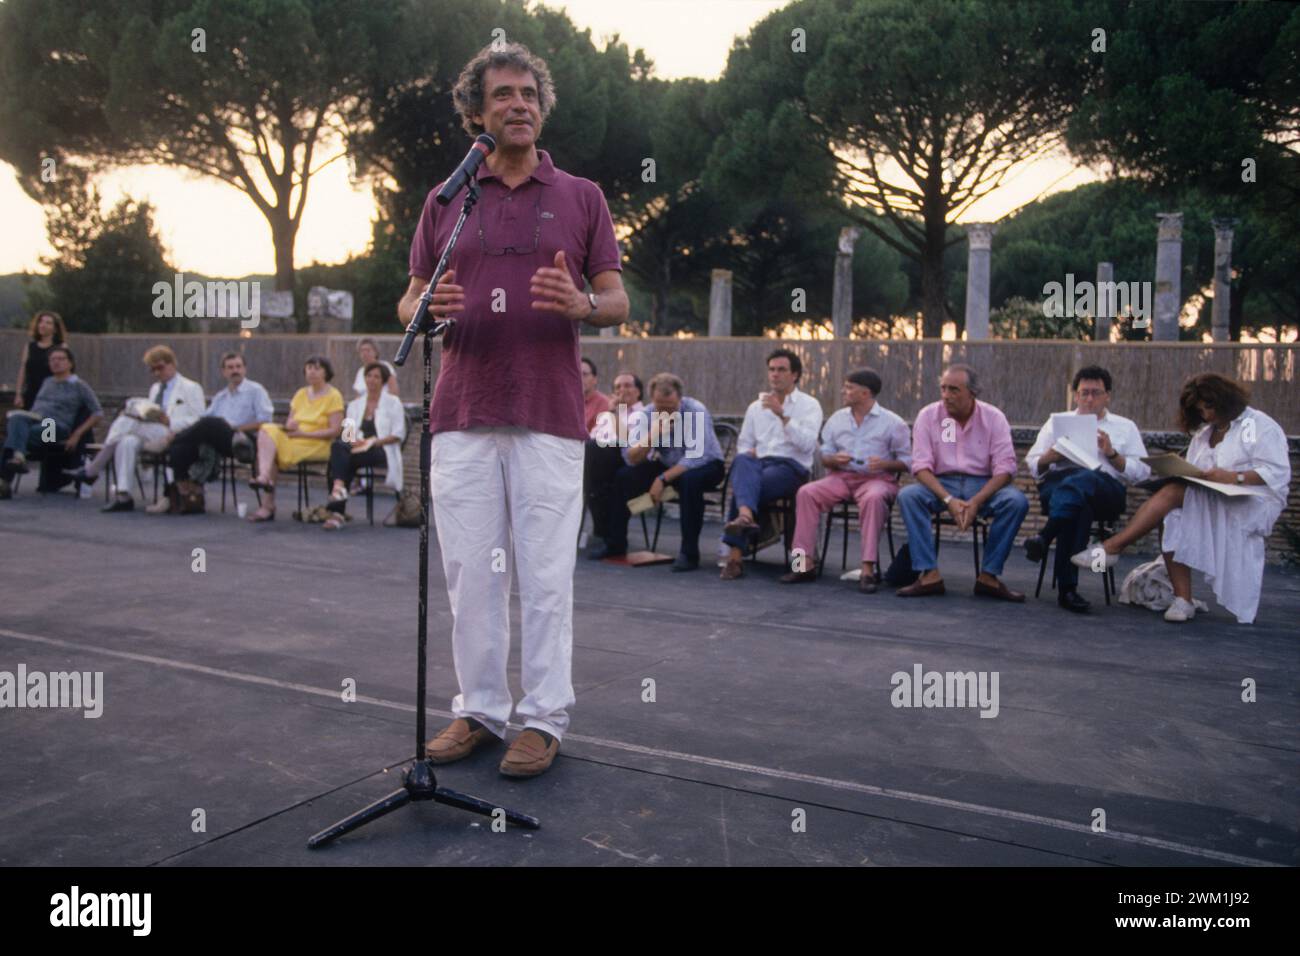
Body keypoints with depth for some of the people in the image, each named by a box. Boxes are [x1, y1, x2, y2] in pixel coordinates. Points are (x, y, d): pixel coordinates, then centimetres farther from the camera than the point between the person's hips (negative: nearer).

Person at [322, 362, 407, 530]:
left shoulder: (393, 402, 10)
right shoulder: (354, 405, 23)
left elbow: (398, 434, 1)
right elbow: (347, 433, 14)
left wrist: (372, 442, -11)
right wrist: (353, 441, -10)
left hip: (382, 452, -3)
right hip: (358, 450, 4)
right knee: (338, 445, -33)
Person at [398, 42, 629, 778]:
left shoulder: (581, 198, 8)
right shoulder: (445, 201, 12)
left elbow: (618, 302, 5)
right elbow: (409, 302, 12)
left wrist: (579, 305, -18)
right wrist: (427, 307, -13)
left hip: (550, 418, -2)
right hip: (462, 416, 2)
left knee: (546, 576, 1)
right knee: (471, 572, 6)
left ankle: (544, 718, 12)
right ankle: (480, 710, 19)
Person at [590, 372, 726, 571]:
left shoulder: (696, 412, -25)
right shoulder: (647, 415, -11)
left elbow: (696, 457, -32)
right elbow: (630, 458, -18)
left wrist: (663, 479, -33)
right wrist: (652, 436, -36)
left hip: (706, 465, -5)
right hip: (668, 465, 5)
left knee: (689, 480, -38)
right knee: (623, 477, -11)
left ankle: (689, 553, -27)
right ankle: (616, 544, 4)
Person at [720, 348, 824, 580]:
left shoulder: (809, 405, 10)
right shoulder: (755, 407, 25)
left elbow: (807, 444, -7)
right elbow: (743, 444, 26)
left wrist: (782, 415, -13)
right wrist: (748, 453, 2)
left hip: (791, 466, -3)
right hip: (758, 463, 3)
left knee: (743, 484, -34)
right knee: (742, 461, -37)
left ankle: (735, 554, -41)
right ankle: (746, 515, -61)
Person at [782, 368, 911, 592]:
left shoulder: (893, 423, 2)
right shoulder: (836, 419, 14)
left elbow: (907, 460, 1)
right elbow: (824, 456, 15)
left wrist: (885, 464, -19)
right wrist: (834, 460, -8)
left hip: (877, 479, -4)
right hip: (841, 477, 4)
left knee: (873, 498, -39)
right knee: (806, 493, -22)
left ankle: (868, 569, -38)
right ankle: (806, 563, -20)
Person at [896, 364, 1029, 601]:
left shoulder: (993, 417, -3)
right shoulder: (928, 415, -3)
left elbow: (1005, 468, -9)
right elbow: (921, 465, -9)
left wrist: (976, 502, -25)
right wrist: (948, 500, -24)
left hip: (983, 485, 0)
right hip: (941, 483, 0)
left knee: (1017, 501, -29)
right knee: (908, 496, -29)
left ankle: (988, 576, -20)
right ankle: (929, 574, -28)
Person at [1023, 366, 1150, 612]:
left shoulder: (1125, 428, 24)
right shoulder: (1057, 422, 27)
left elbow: (1142, 473, 11)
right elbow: (1032, 466, 19)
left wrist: (1112, 454, -3)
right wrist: (1050, 457, -3)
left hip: (1107, 491, -1)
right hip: (1056, 485, 1)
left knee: (1085, 480, -39)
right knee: (1079, 503, -38)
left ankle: (1044, 538, -51)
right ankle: (1067, 587, -42)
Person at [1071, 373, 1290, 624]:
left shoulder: (1260, 425, 2)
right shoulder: (1203, 433, 24)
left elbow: (1279, 473, -10)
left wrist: (1234, 477, -23)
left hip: (1253, 504, -6)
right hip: (1211, 500, 6)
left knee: (1173, 493, -28)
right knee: (1173, 515, -28)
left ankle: (1111, 548, -33)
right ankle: (1183, 600, -31)